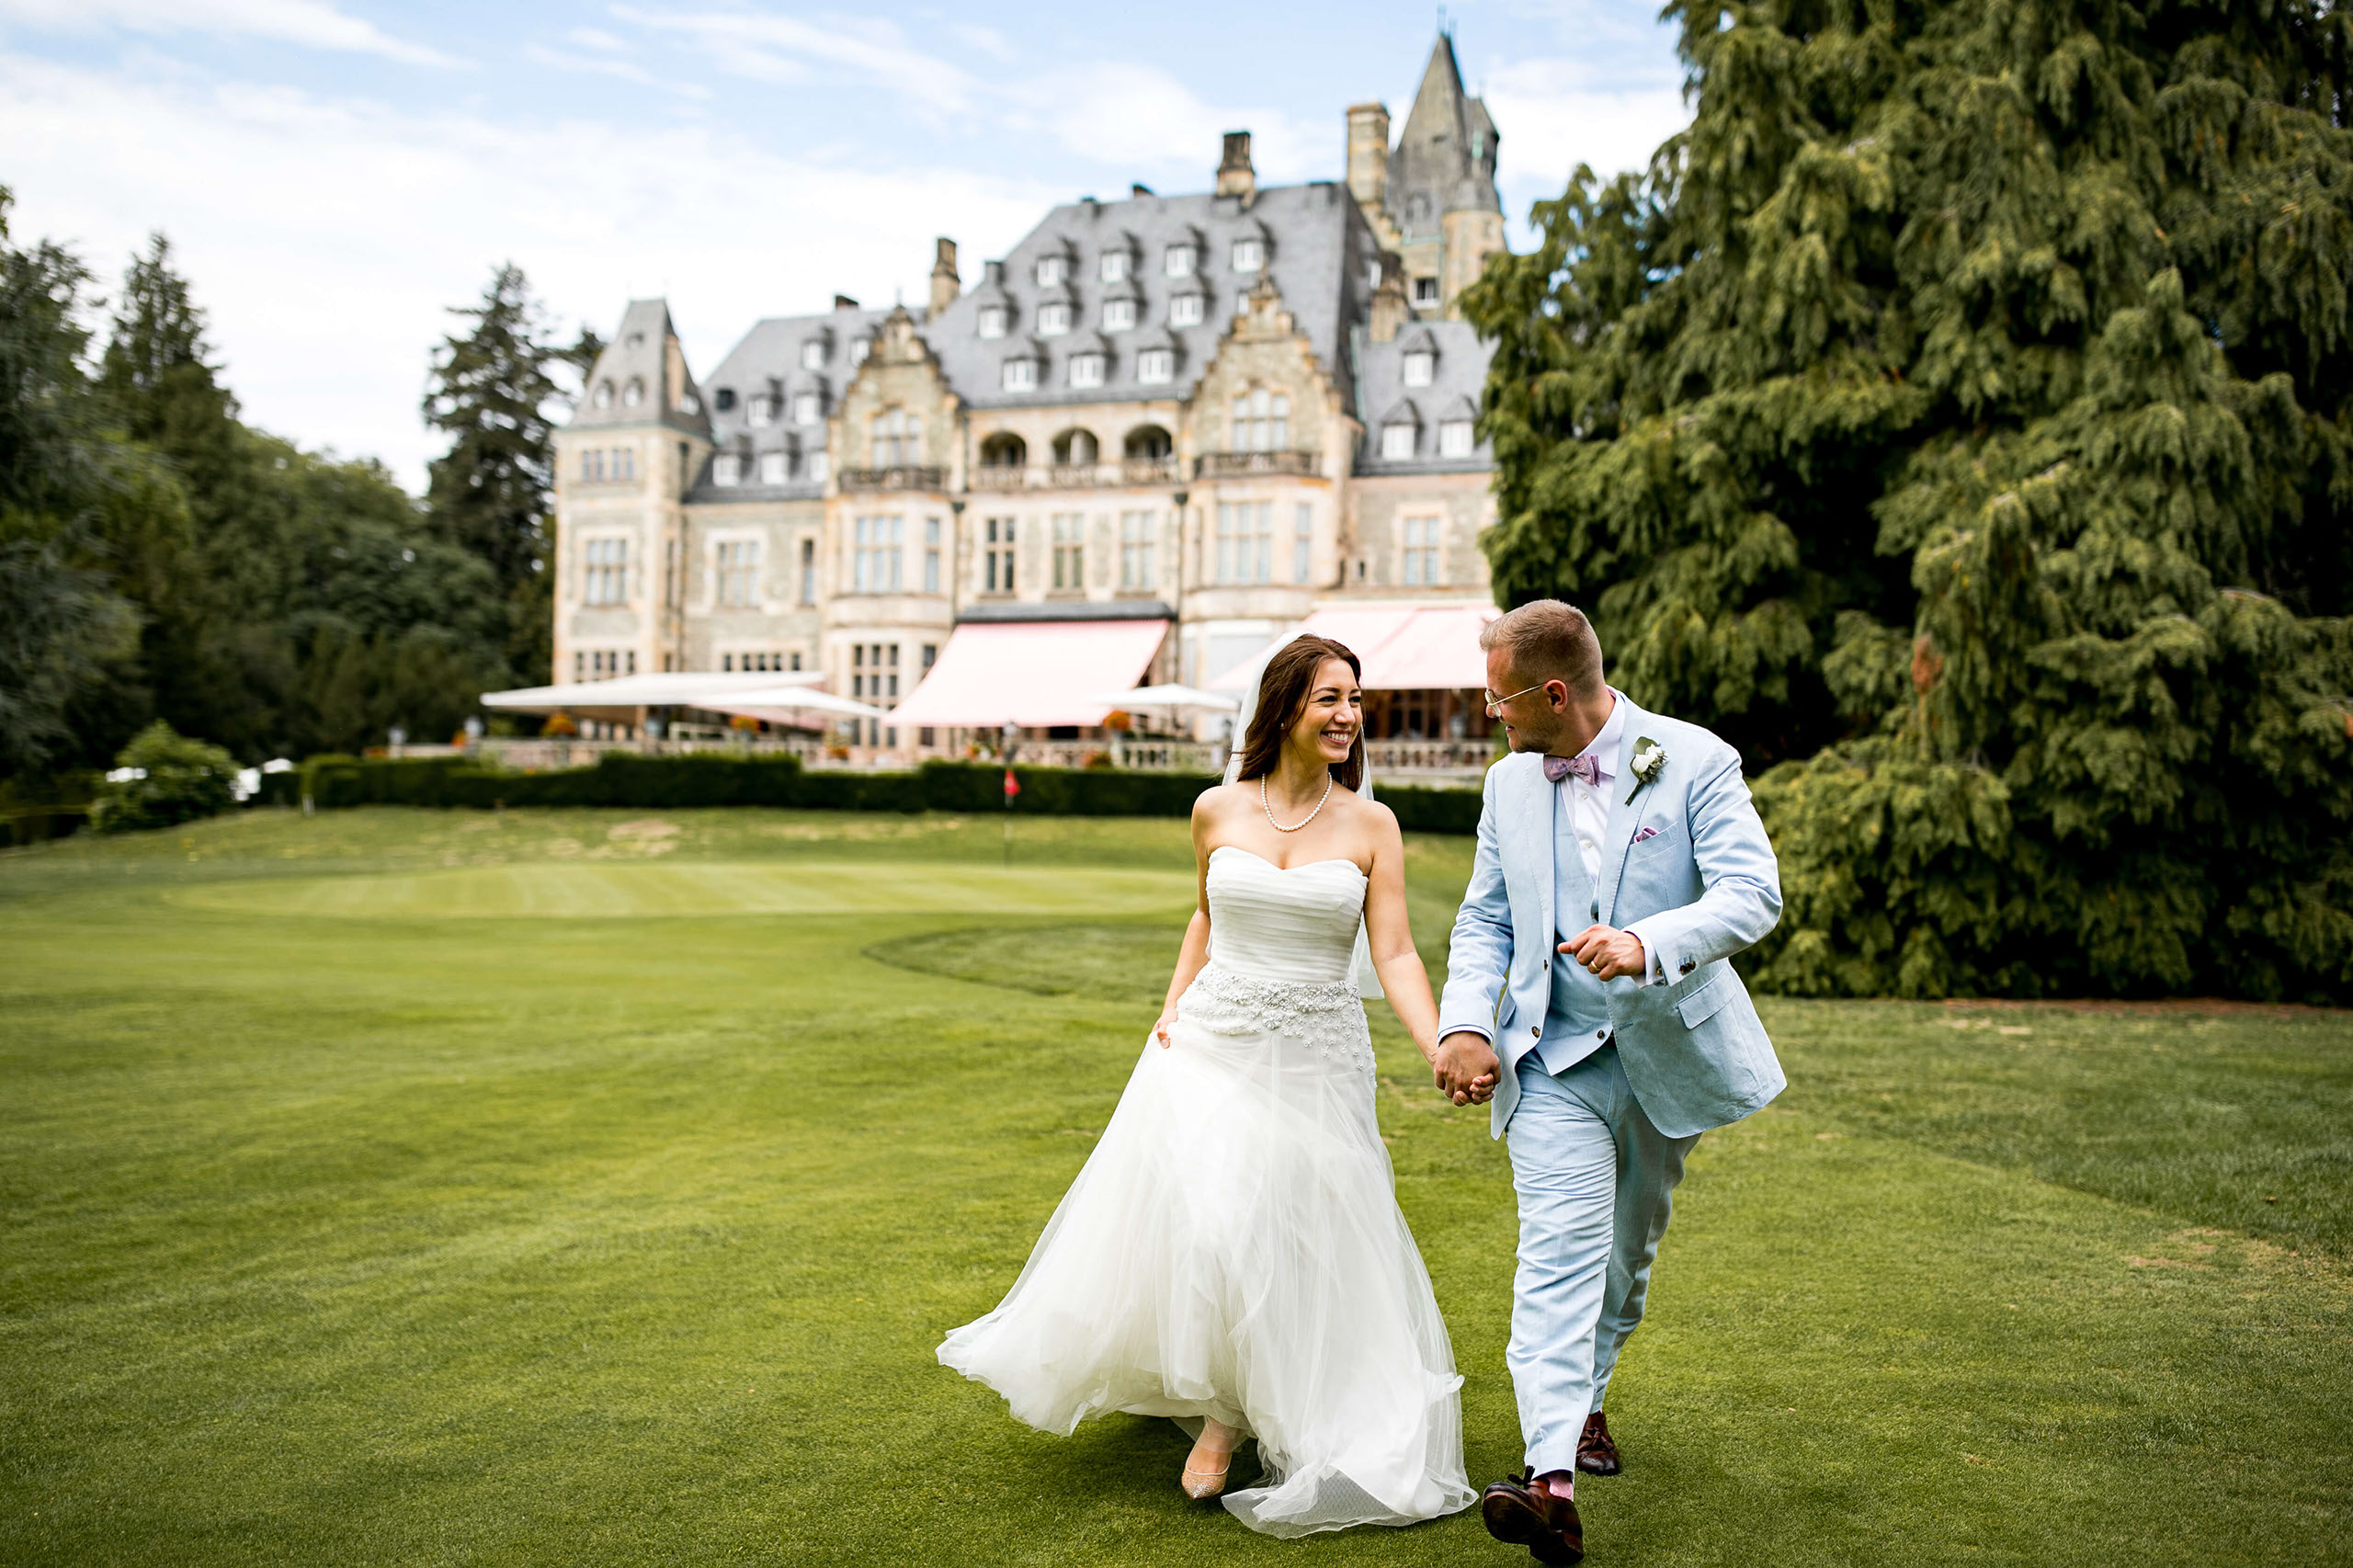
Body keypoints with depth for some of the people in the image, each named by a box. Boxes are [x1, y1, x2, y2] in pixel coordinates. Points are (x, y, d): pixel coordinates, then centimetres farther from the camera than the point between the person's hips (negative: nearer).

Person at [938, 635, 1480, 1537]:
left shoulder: (1371, 826, -3)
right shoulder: (1218, 810, 0)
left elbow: (1394, 955, -8)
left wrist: (1445, 1051, -22)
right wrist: (1174, 1004, 7)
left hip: (1315, 1059, 0)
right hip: (1212, 1046, 0)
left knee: (1293, 1247, 3)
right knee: (1198, 1223, -8)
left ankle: (1232, 1415, 25)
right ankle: (1218, 1399, 19)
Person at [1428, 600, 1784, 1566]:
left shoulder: (1695, 762, -9)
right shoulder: (1510, 782, 4)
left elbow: (1752, 895, -18)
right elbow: (1485, 919, 9)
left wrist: (1647, 943, -36)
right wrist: (1465, 1023, -8)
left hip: (1670, 1050, 0)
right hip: (1556, 1058, 1)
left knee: (1628, 1248, 16)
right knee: (1560, 1250, -15)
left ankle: (1583, 1397, 41)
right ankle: (1551, 1478, -24)